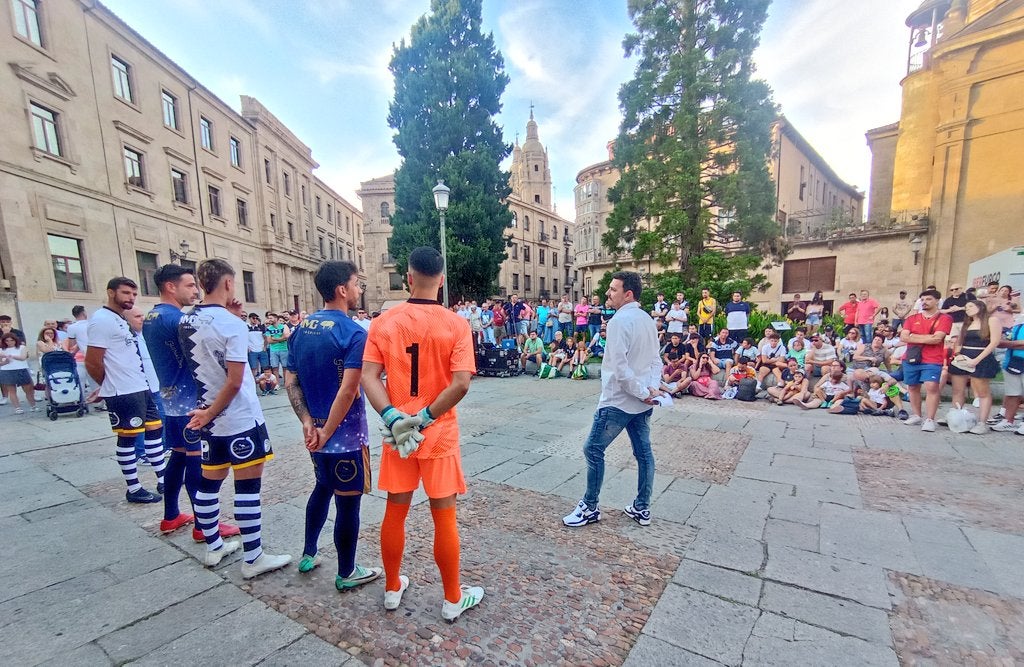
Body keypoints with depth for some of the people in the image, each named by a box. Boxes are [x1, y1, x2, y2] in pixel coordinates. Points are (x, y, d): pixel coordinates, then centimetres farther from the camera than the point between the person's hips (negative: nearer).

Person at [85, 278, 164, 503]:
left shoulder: (122, 320, 15)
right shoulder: (102, 320, -13)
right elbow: (92, 362, -16)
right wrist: (112, 386, -4)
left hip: (142, 388, 9)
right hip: (123, 393, -9)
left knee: (155, 429, 12)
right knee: (127, 437, 2)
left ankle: (163, 480, 21)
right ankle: (133, 489, 14)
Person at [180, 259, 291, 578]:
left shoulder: (186, 322, 3)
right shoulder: (233, 325, -18)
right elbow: (234, 381, -22)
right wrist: (209, 414, -8)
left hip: (209, 417, 8)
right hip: (242, 419, -8)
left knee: (208, 483, 18)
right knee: (248, 487, 1)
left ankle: (213, 547, 34)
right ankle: (252, 559, 12)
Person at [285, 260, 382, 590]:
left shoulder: (302, 328, 4)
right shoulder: (354, 333, -19)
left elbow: (290, 380, 3)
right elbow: (348, 390, -26)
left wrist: (308, 423, -2)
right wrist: (327, 432, -17)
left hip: (315, 430, 8)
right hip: (345, 435, -7)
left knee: (322, 488, 27)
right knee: (348, 502, 8)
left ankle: (309, 554, 42)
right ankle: (347, 573, 26)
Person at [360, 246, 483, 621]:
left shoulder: (384, 322, -2)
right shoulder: (455, 325, -11)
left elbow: (368, 377, -9)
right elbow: (461, 384, -20)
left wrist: (392, 417, -13)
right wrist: (426, 418, -12)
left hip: (396, 432, 3)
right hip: (439, 435, -3)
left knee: (395, 512, 18)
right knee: (444, 516, 10)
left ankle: (392, 589, 38)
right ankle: (453, 599, 28)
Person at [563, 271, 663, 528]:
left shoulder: (619, 321, -17)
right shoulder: (647, 319, 10)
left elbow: (620, 367, -23)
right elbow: (656, 359, 10)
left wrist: (643, 392, -14)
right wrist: (653, 387, -2)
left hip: (619, 401, -9)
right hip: (642, 401, 9)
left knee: (593, 449, 3)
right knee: (643, 452, 14)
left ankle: (590, 507, 14)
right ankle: (642, 508, 26)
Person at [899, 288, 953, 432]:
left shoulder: (944, 318, -2)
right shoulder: (912, 318, 9)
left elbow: (937, 339, -14)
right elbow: (903, 337, -2)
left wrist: (914, 337, -6)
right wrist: (928, 337, -9)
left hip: (932, 360, -4)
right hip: (911, 358, 4)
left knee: (931, 387, -12)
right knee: (912, 387, 10)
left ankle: (929, 419, -7)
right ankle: (917, 416, 21)